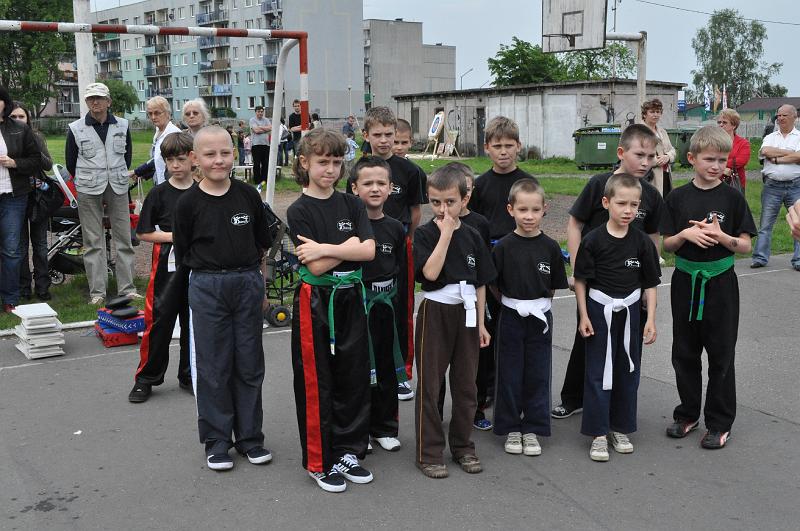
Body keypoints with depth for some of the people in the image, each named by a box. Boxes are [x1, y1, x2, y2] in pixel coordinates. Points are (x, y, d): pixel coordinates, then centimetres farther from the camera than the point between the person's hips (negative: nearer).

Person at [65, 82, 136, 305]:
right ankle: (97, 291, 6)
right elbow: (71, 162, 10)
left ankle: (127, 287, 9)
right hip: (88, 191, -2)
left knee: (123, 239, 2)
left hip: (117, 188, 2)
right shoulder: (76, 129, 0)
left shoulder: (122, 126, 6)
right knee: (93, 242, 1)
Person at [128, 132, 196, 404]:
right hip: (167, 265, -2)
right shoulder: (159, 193, -2)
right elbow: (143, 233, -2)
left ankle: (189, 375, 25)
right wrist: (173, 236, -13)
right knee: (159, 321, -1)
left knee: (194, 321, 10)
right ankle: (146, 378, 14)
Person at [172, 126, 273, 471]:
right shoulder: (189, 202, -4)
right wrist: (215, 267, -1)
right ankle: (217, 441, 17)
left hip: (248, 283, 2)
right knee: (212, 366, 4)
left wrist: (258, 285, 9)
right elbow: (183, 254, 2)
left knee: (250, 364, 9)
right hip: (207, 287, -2)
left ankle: (250, 437, 22)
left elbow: (261, 246, 9)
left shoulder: (248, 196, 1)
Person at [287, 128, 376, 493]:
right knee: (316, 383, 3)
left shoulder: (351, 204, 6)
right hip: (315, 301, -4)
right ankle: (319, 462, 16)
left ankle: (348, 452, 25)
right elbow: (315, 266, -14)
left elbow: (369, 251, -8)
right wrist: (350, 244, -9)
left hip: (350, 299, 4)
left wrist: (324, 248, -15)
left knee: (353, 377, 10)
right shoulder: (299, 210, -6)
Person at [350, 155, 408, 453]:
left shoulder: (395, 228, 4)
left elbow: (401, 269, 11)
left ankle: (384, 428, 26)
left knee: (387, 367, 12)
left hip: (386, 303, 4)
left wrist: (395, 299, 4)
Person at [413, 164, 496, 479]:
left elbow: (481, 283, 9)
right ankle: (429, 453, 12)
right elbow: (430, 272, -23)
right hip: (435, 312, -4)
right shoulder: (424, 234, -7)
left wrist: (480, 322, 6)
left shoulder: (472, 236, 5)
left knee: (466, 384, 11)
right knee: (430, 384, 2)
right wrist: (446, 233, -20)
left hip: (467, 313, 4)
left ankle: (462, 446, 26)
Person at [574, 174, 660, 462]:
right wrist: (584, 316, -7)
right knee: (599, 372, 2)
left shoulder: (642, 242, -2)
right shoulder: (594, 240, -10)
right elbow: (580, 280, -4)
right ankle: (598, 433, 10)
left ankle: (621, 428, 26)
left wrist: (651, 319, -1)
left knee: (628, 370, 11)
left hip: (630, 311, 3)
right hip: (600, 310, -3)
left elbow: (650, 284, 4)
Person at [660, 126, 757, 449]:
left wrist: (721, 236, -20)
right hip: (686, 283, 2)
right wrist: (685, 234, -17)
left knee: (721, 355, 5)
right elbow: (666, 245, 2)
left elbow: (745, 246, -3)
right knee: (684, 353, 12)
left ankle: (720, 423, 18)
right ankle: (688, 414, 28)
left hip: (720, 285, -2)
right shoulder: (678, 198, 1)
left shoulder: (733, 198, -3)